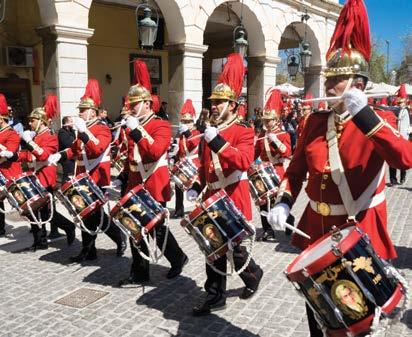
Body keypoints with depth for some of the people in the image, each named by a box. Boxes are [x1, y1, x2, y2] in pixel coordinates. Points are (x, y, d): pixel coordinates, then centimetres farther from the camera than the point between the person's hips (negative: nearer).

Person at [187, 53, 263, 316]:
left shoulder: (244, 132, -10)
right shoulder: (210, 132, 12)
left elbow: (244, 161, -27)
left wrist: (218, 142, -31)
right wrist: (197, 187, 13)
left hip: (233, 199, -6)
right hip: (212, 198, 7)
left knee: (233, 247, 3)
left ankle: (253, 275, 34)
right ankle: (215, 297, 20)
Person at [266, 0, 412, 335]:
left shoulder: (379, 120, -10)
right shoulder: (315, 121, 3)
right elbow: (296, 169, 9)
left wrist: (363, 115, -34)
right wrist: (284, 203, -6)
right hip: (316, 227, 4)